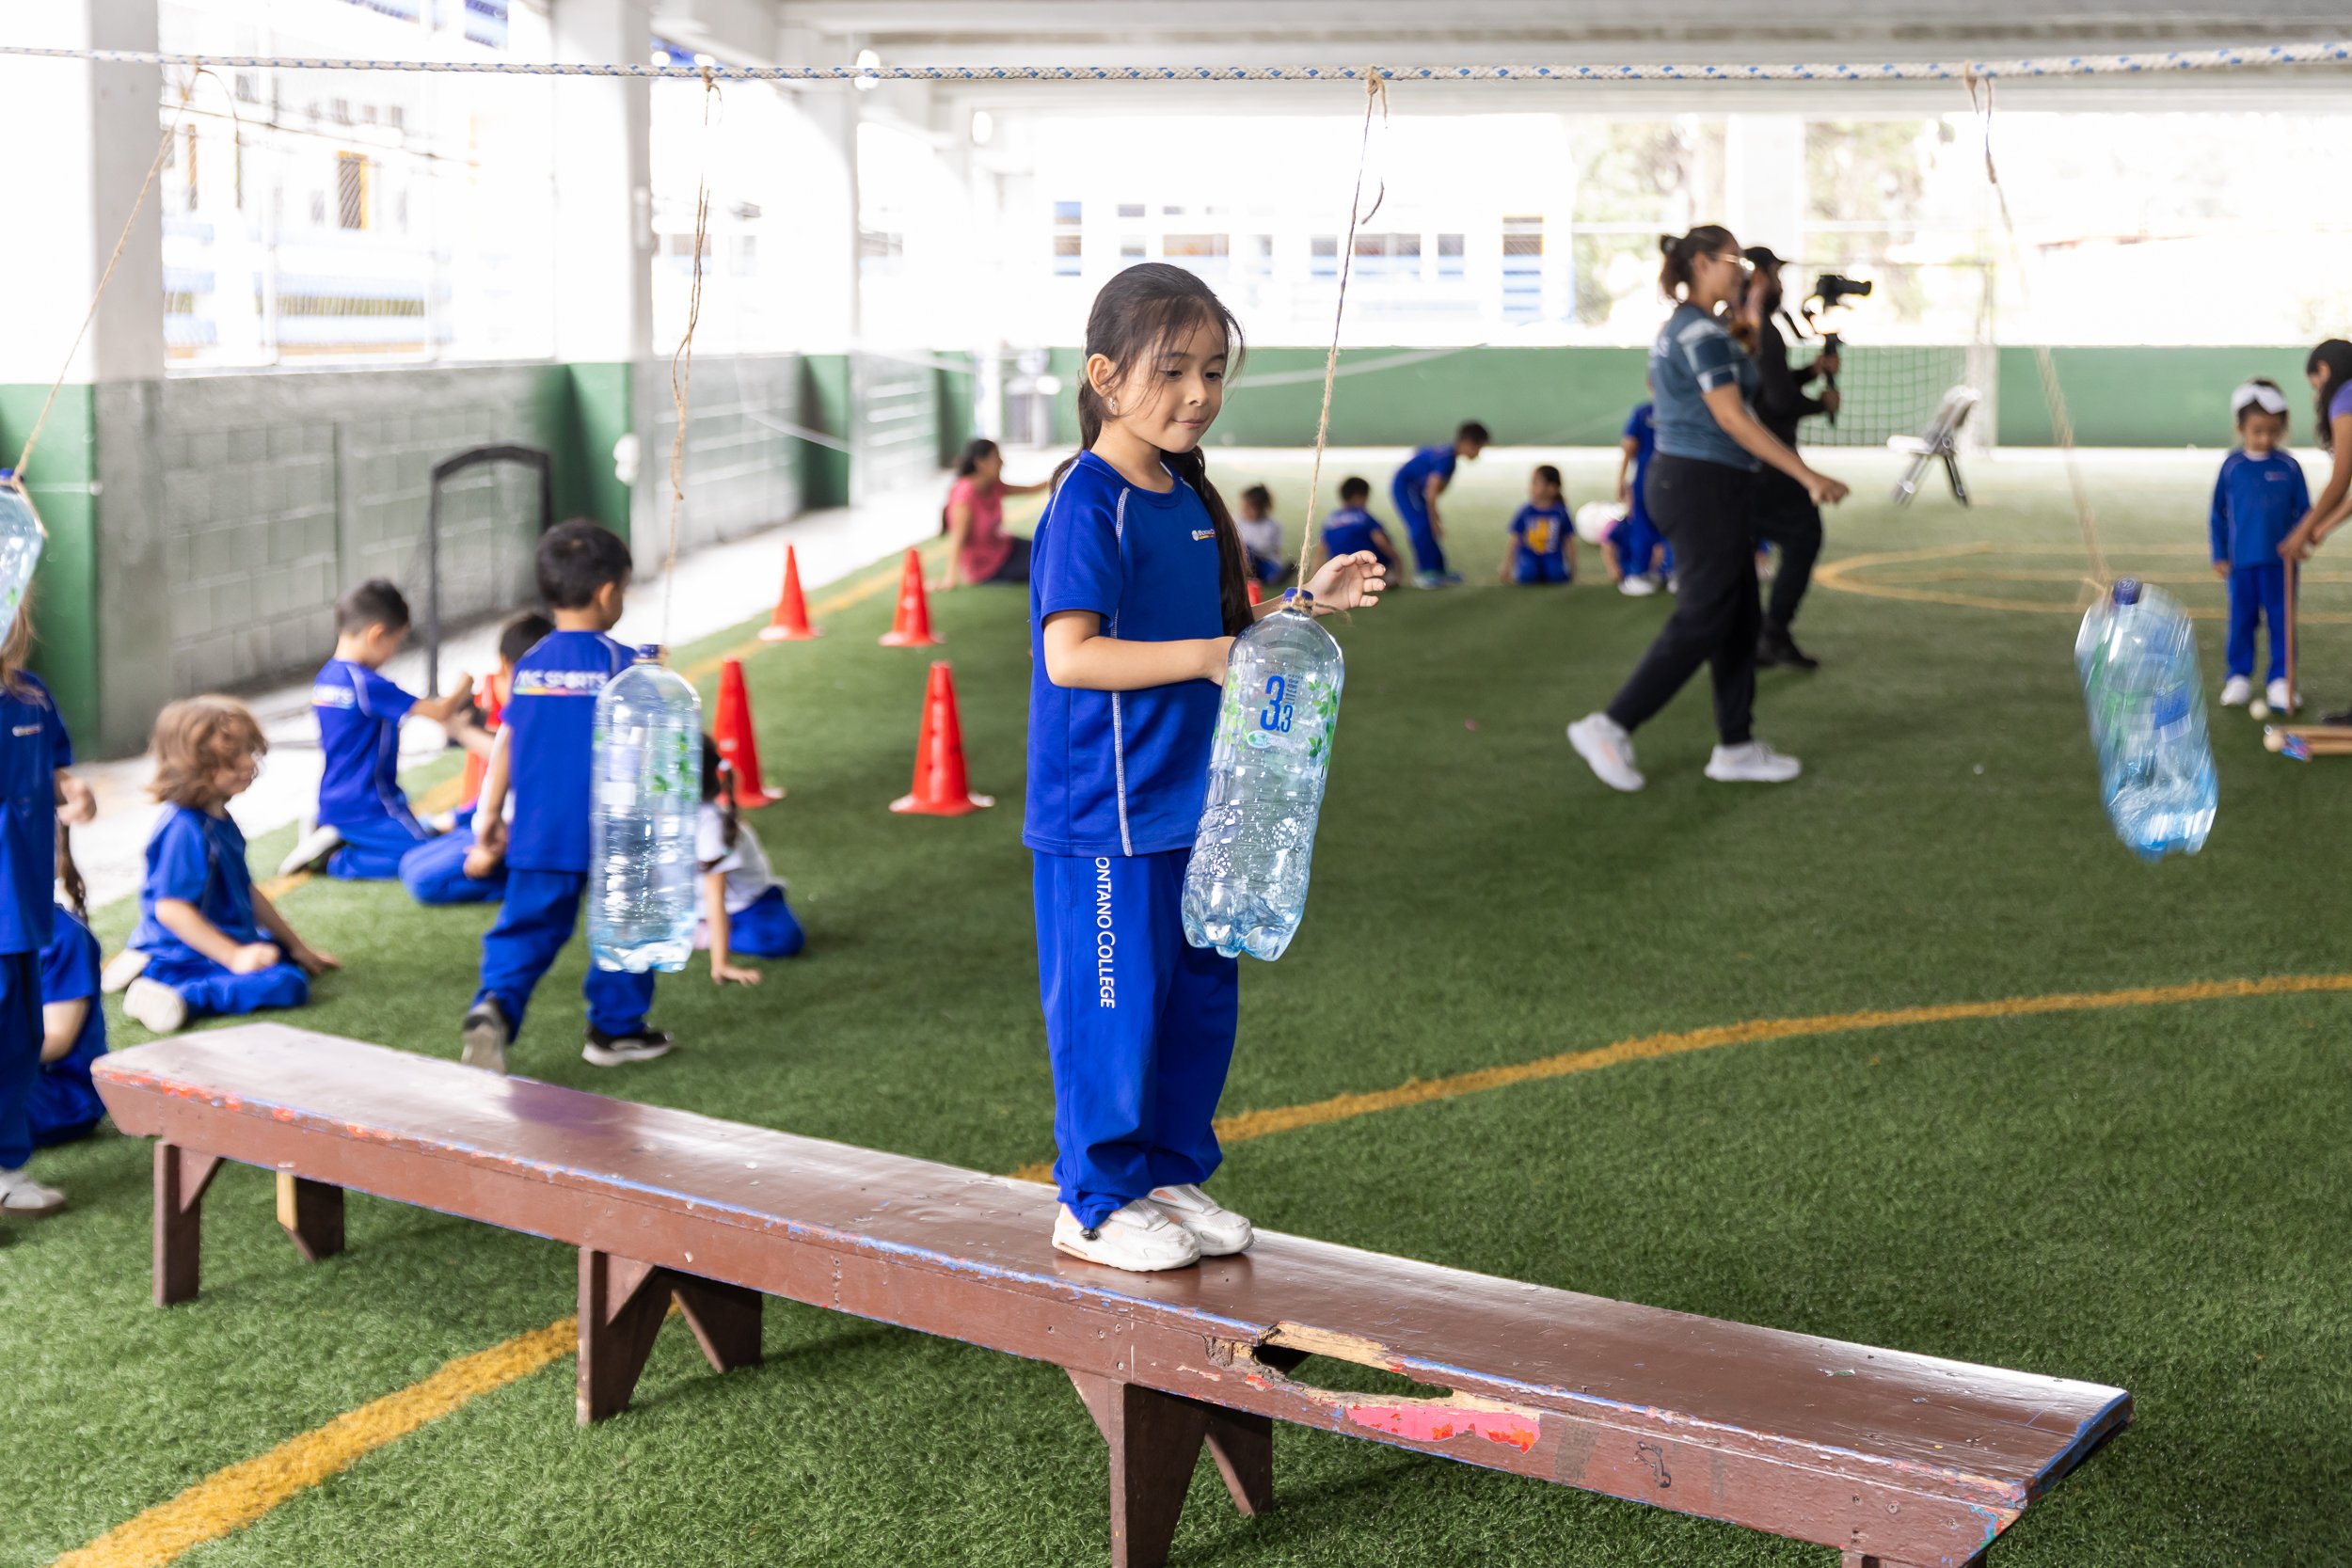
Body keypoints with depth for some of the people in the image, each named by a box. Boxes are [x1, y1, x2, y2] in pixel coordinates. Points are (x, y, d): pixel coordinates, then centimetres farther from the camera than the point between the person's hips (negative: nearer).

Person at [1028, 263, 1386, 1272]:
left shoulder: (1189, 498, 11)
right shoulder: (1089, 501, -16)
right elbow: (1070, 656, -25)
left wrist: (1305, 604, 8)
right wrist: (1205, 657, -28)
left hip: (1192, 805, 9)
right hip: (1107, 818, -9)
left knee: (1201, 999, 15)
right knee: (1112, 1007, 1)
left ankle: (1170, 1176, 30)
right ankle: (1096, 1202, 16)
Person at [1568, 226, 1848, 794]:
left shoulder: (1674, 328, 14)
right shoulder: (1704, 333, -16)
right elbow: (1732, 419, -21)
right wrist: (1809, 477, -21)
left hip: (1677, 476, 10)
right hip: (1708, 486, -10)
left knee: (1741, 618, 11)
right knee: (1702, 620, -5)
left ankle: (1736, 747, 14)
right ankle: (1611, 727, -2)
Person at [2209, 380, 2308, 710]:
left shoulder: (2288, 468, -3)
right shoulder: (2232, 467, -2)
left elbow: (2303, 510, 4)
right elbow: (2219, 514, 4)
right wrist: (2219, 555, 2)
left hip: (2280, 561, 0)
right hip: (2241, 561, 0)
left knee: (2282, 621, 5)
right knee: (2241, 620, 9)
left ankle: (2281, 681, 13)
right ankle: (2239, 677, 20)